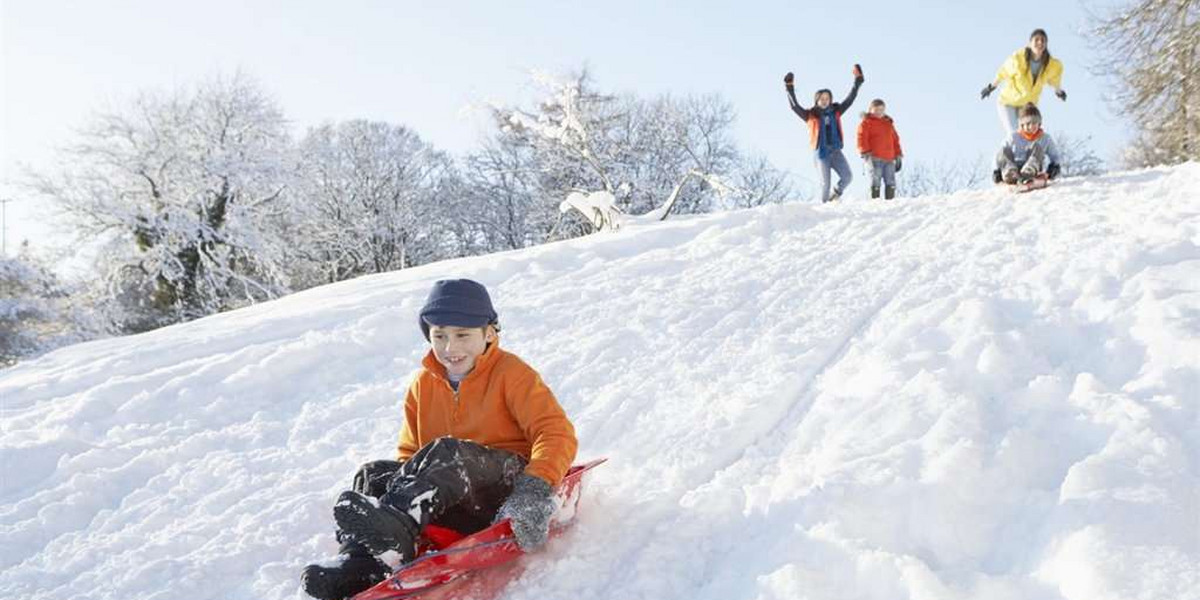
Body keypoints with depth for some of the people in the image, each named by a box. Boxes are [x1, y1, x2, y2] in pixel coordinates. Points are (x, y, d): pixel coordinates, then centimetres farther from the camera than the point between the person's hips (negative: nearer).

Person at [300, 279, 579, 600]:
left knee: (447, 453, -33)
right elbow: (409, 453, 20)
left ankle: (392, 530, -57)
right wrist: (404, 478, -5)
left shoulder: (511, 373, -1)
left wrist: (537, 487, -29)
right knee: (374, 474, -16)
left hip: (510, 489, -5)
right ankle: (358, 561, -40)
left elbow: (556, 432, -11)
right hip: (462, 512, 6)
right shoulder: (423, 385, 15)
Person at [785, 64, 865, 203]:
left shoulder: (836, 112, 11)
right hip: (821, 153, -3)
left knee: (847, 176, -11)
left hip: (835, 151, 3)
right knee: (825, 183, -4)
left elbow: (850, 99, 15)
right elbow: (794, 106, -7)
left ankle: (836, 194, 15)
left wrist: (857, 82, 13)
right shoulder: (810, 115, 1)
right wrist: (790, 89, -15)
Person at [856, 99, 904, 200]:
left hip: (889, 159, 6)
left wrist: (898, 156, 20)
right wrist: (865, 153, -19)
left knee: (891, 184, 2)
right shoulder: (866, 123, 4)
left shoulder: (888, 123, 23)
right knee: (875, 183, -10)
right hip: (874, 159, -6)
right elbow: (861, 138, -7)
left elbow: (895, 140, 25)